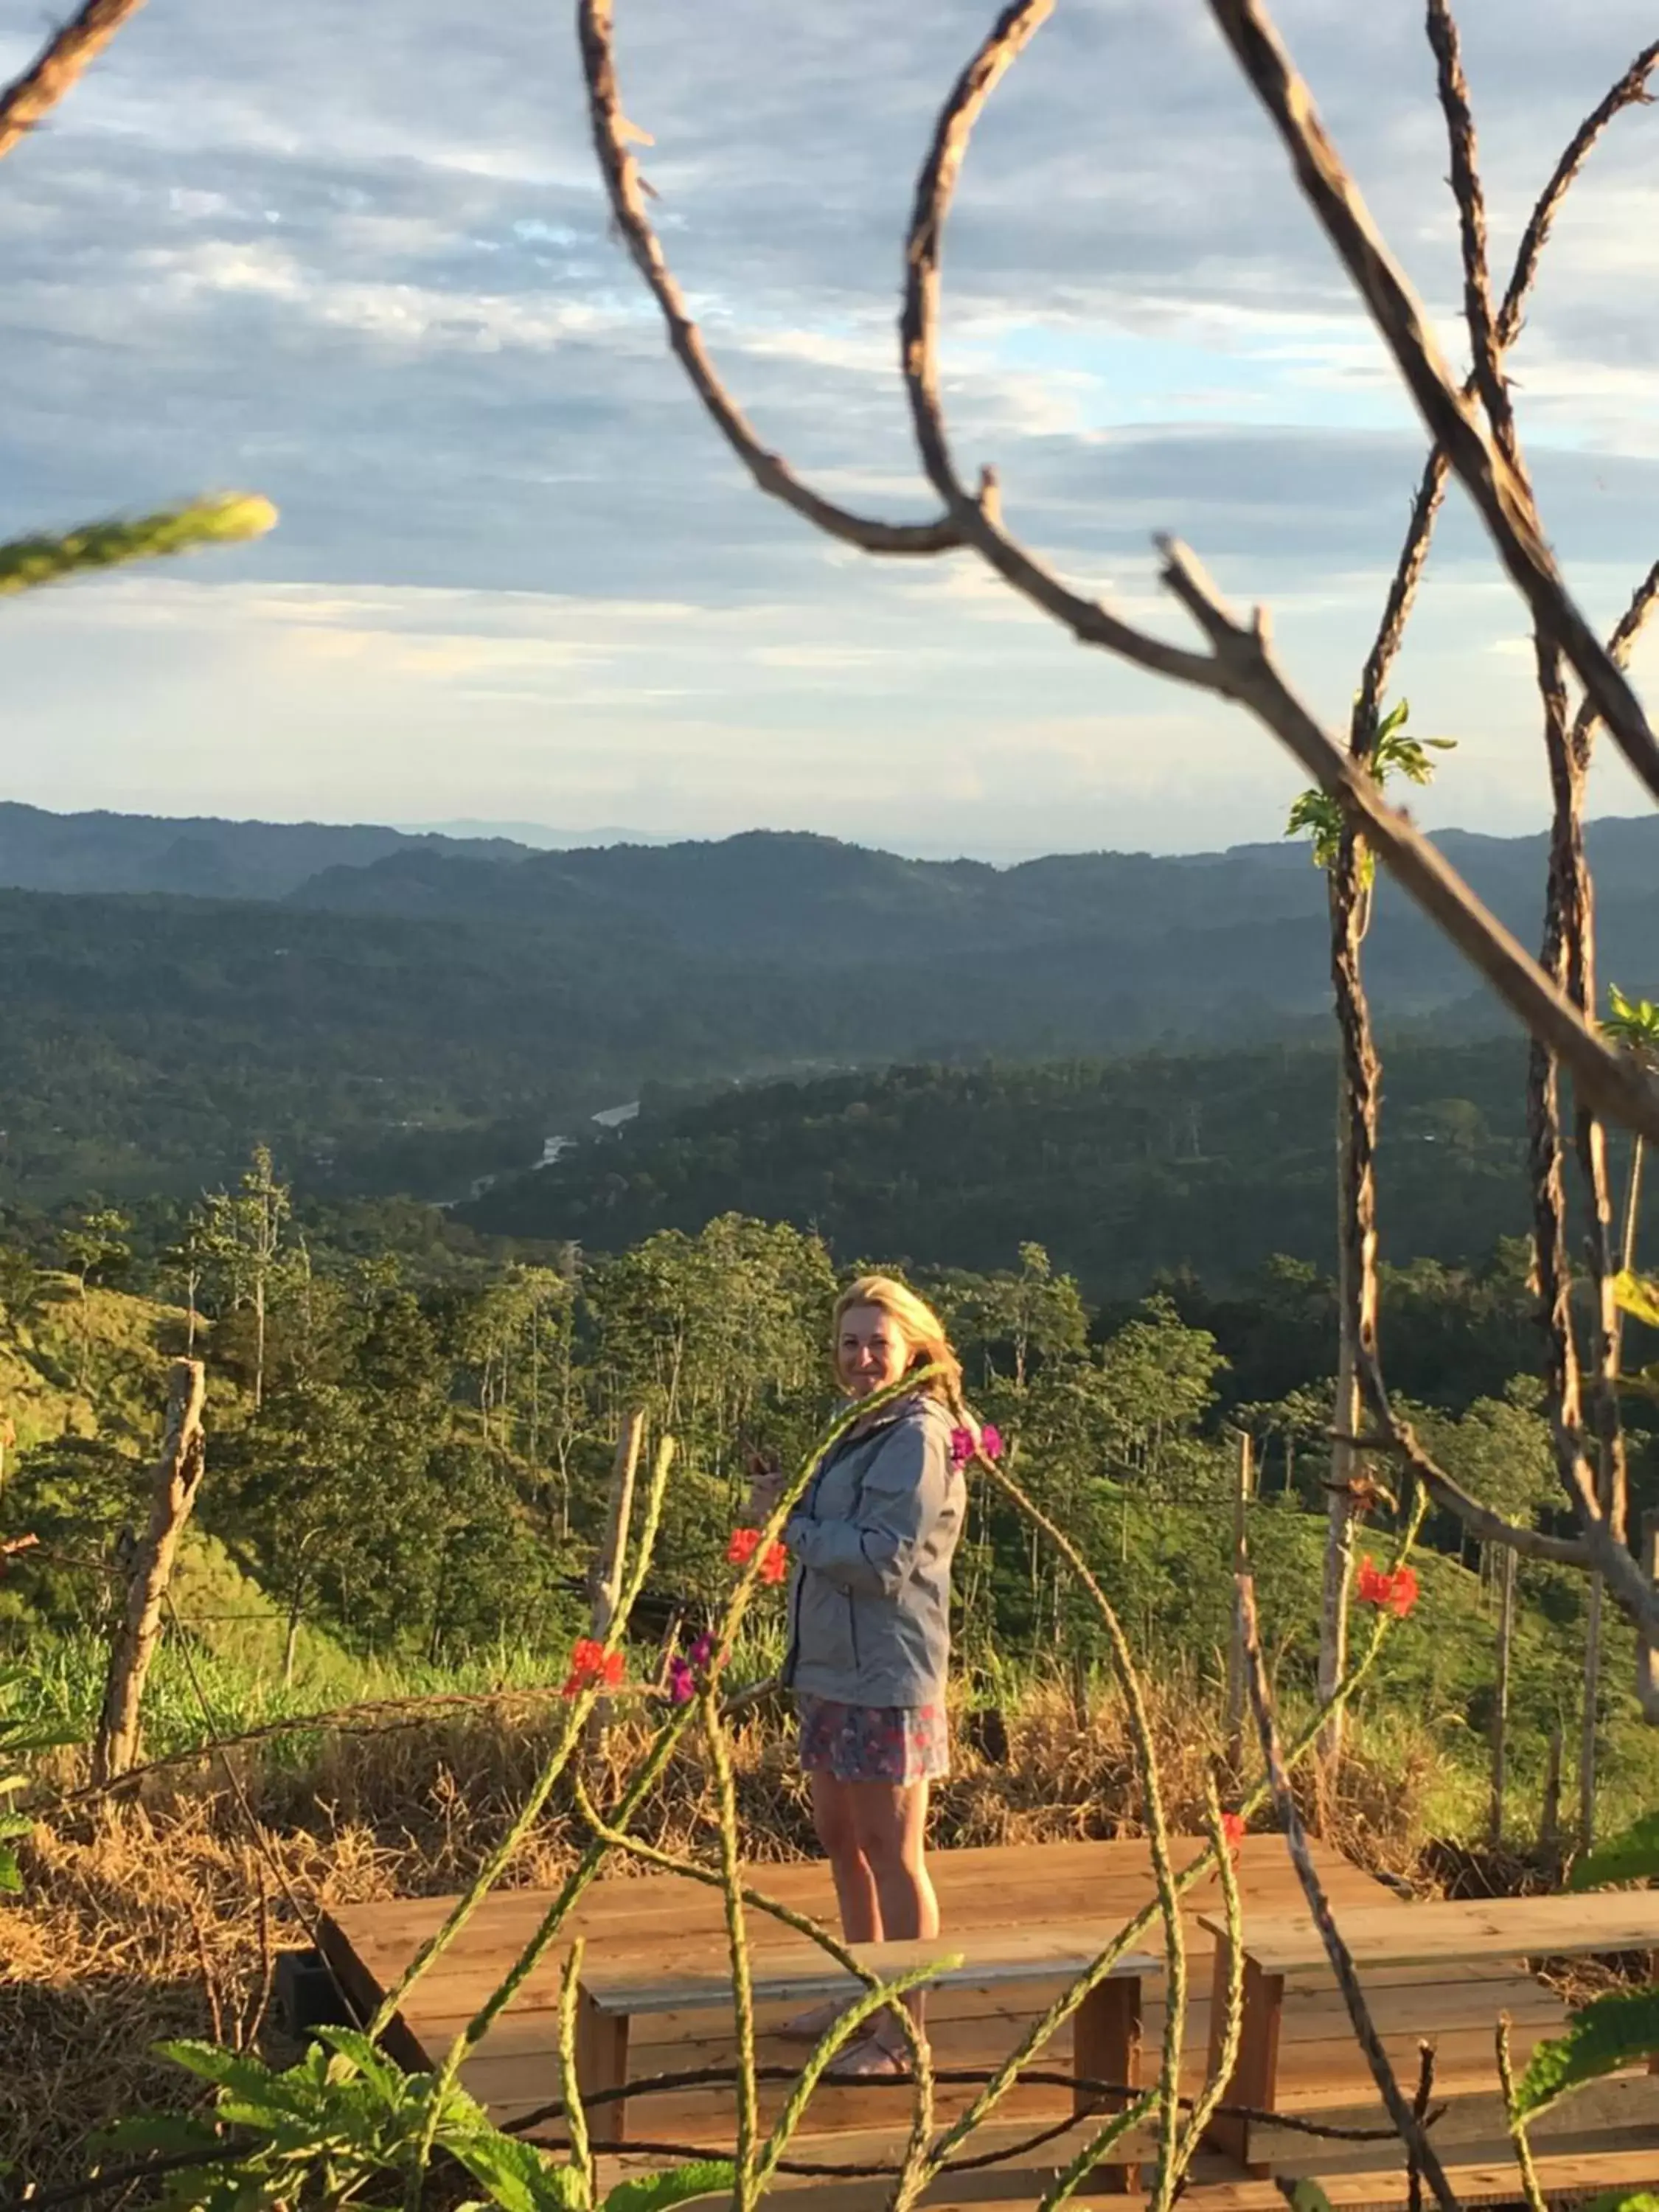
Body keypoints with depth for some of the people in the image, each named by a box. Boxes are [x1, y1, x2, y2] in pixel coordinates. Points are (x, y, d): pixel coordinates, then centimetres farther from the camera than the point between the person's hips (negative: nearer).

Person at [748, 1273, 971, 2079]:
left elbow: (884, 1560, -22)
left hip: (887, 1677, -10)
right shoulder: (862, 1431, 14)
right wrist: (787, 1510, 1)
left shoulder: (920, 1438, -15)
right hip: (831, 1667, 10)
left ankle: (903, 2033, 7)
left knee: (892, 1852, -2)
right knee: (841, 1838, 18)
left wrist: (790, 1522, -16)